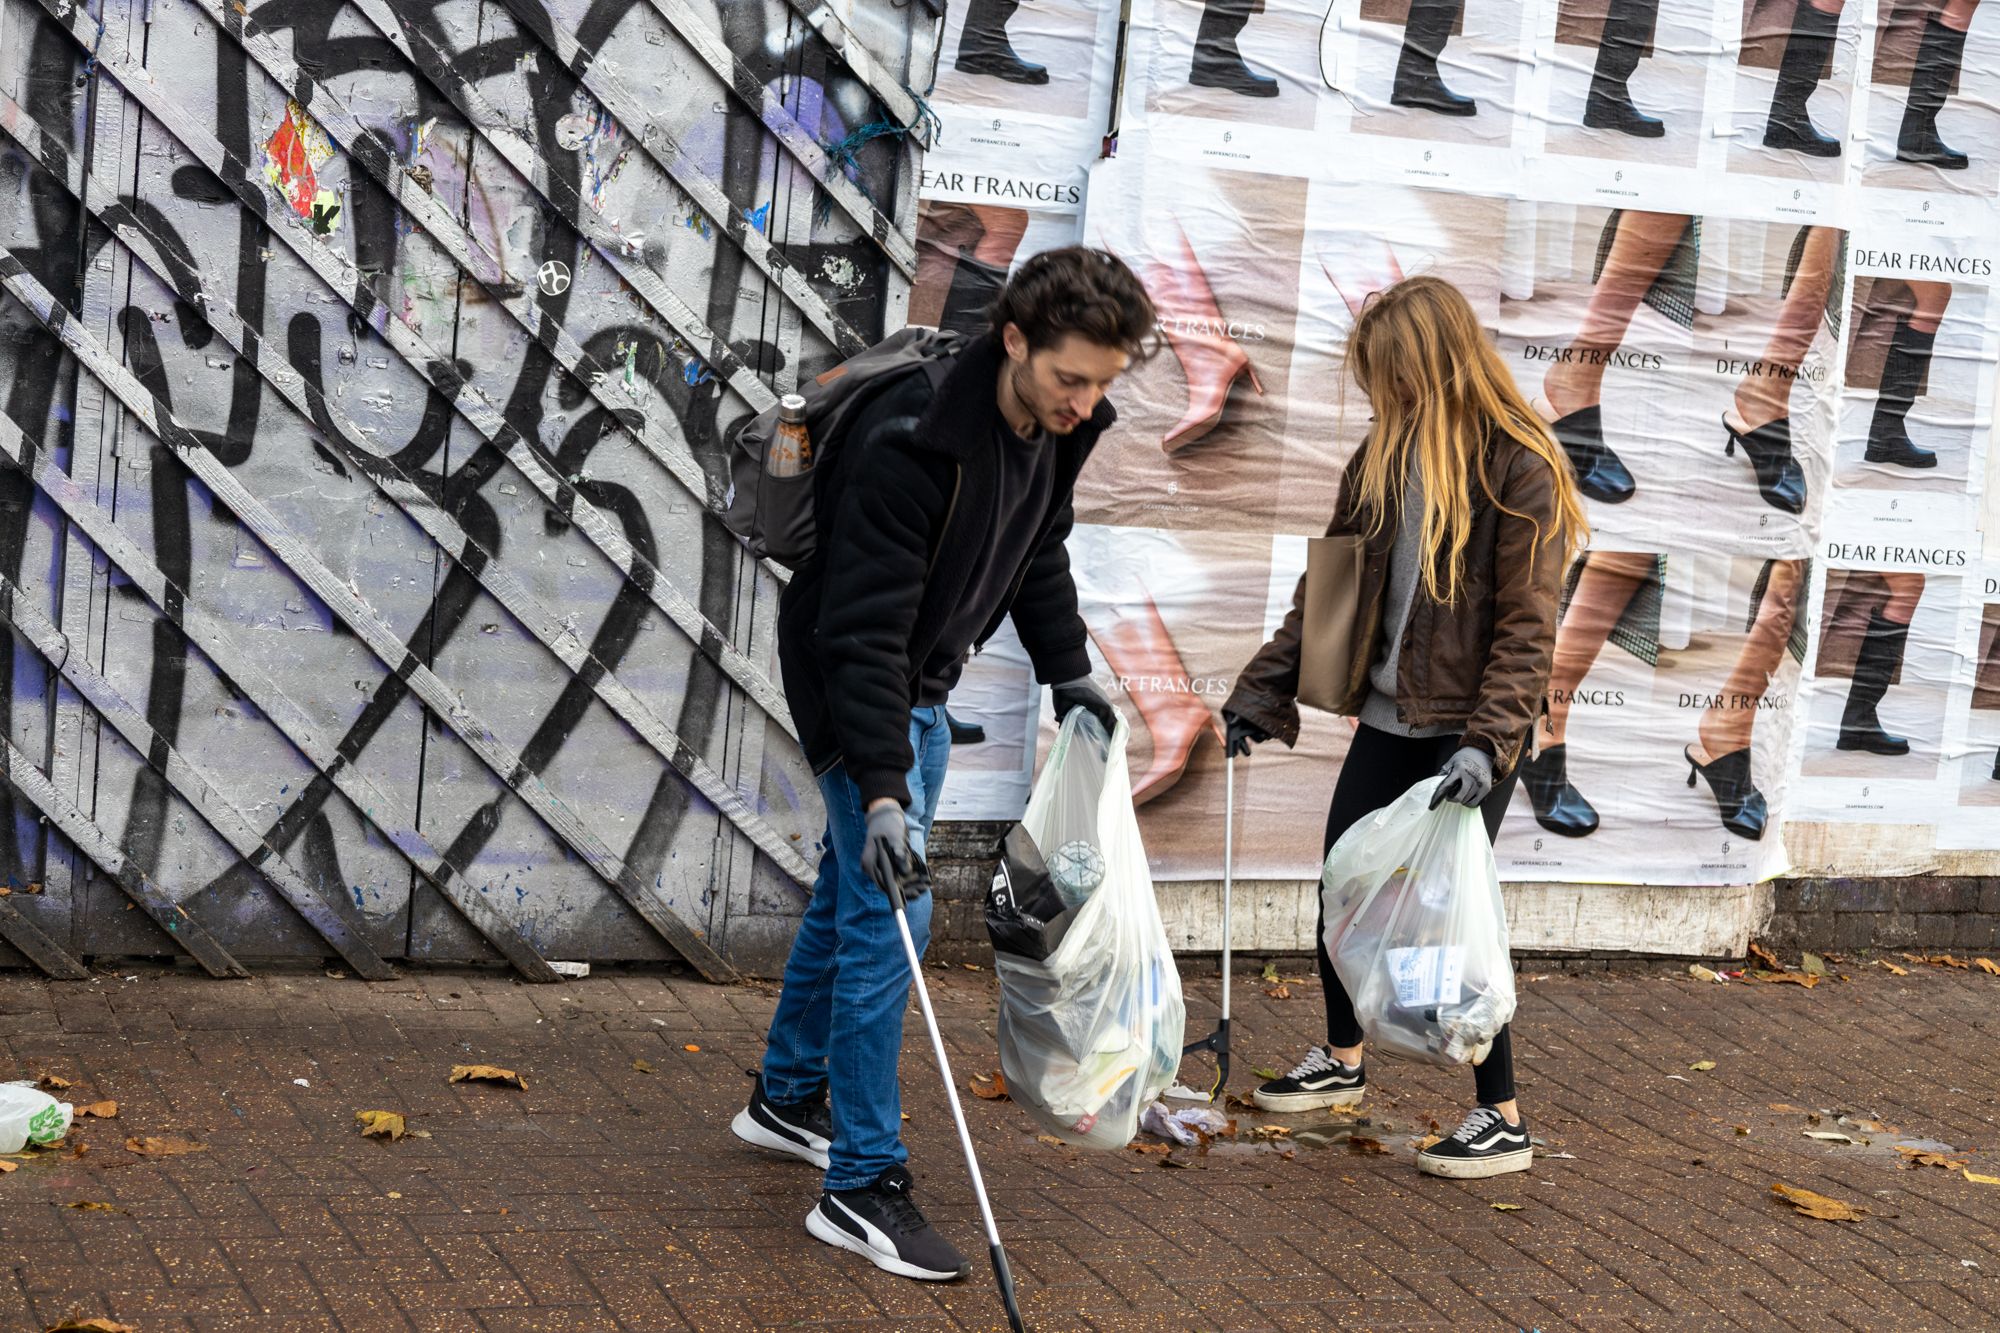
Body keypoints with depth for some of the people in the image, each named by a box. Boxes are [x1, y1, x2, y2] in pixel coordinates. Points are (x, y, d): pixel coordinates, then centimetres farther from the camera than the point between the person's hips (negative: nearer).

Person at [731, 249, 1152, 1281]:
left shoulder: (1055, 426, -8)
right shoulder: (911, 447, -33)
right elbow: (863, 633, -33)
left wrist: (1067, 671, 16)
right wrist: (880, 793, -37)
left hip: (921, 682, 8)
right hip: (849, 684, -8)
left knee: (852, 888, 20)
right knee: (886, 910, -11)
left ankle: (788, 1097, 38)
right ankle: (860, 1185, -7)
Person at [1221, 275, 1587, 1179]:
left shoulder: (1519, 468, -14)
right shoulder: (1384, 457, 6)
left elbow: (1527, 625, -16)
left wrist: (1486, 741, -25)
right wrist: (1260, 695, 8)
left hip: (1468, 728, -7)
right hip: (1388, 717, 7)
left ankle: (1503, 1118, 5)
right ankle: (1342, 1061, 36)